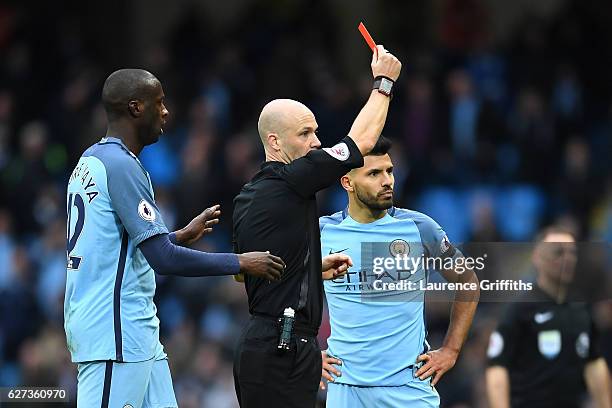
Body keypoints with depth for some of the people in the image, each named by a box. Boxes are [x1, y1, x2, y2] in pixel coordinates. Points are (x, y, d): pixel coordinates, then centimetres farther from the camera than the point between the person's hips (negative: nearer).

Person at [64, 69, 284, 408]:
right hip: (115, 332, -10)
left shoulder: (90, 161, 16)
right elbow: (164, 259, -20)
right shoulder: (122, 166, -15)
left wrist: (181, 236, 24)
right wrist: (241, 263, -11)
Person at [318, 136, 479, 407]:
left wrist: (450, 351, 5)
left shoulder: (419, 228, -2)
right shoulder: (322, 232, 0)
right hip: (345, 385, 1)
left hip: (409, 384, -1)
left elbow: (467, 283, 10)